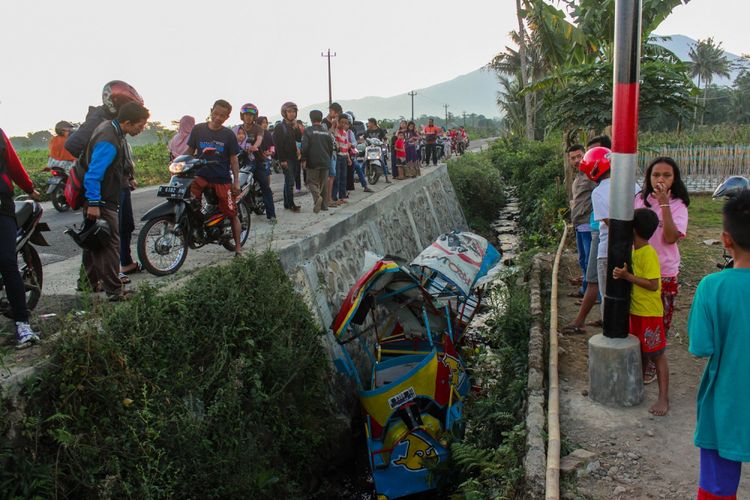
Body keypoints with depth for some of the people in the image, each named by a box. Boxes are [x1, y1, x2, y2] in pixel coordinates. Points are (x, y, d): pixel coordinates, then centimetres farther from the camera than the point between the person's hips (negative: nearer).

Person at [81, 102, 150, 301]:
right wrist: (93, 203, -27)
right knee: (110, 243, -8)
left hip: (97, 199, 11)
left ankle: (92, 282, 31)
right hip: (101, 202, -11)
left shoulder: (111, 128, 7)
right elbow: (93, 174, -28)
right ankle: (114, 291, -4)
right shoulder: (109, 141, -26)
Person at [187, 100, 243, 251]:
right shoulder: (198, 129, 4)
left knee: (232, 214, 1)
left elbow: (234, 159, 2)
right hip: (201, 175, 1)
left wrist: (236, 182, -3)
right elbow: (190, 151, 11)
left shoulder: (229, 135, 0)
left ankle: (238, 247, 14)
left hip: (222, 179, -1)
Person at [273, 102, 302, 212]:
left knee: (289, 181, 11)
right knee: (290, 181, -10)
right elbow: (278, 144, -13)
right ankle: (291, 204, -6)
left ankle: (287, 203, 17)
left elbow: (299, 139, 6)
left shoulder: (294, 126, 16)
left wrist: (296, 128, -8)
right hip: (286, 159, -7)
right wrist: (282, 160, -18)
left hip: (294, 157, 7)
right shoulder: (279, 127, -6)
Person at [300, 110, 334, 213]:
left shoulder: (308, 131, -8)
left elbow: (304, 147, -13)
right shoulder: (326, 132, 9)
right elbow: (331, 147, 13)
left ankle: (317, 196, -25)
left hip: (313, 162, -4)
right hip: (325, 162, 4)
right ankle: (324, 204, 13)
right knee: (323, 183, 12)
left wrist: (303, 160, -6)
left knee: (312, 181, 2)